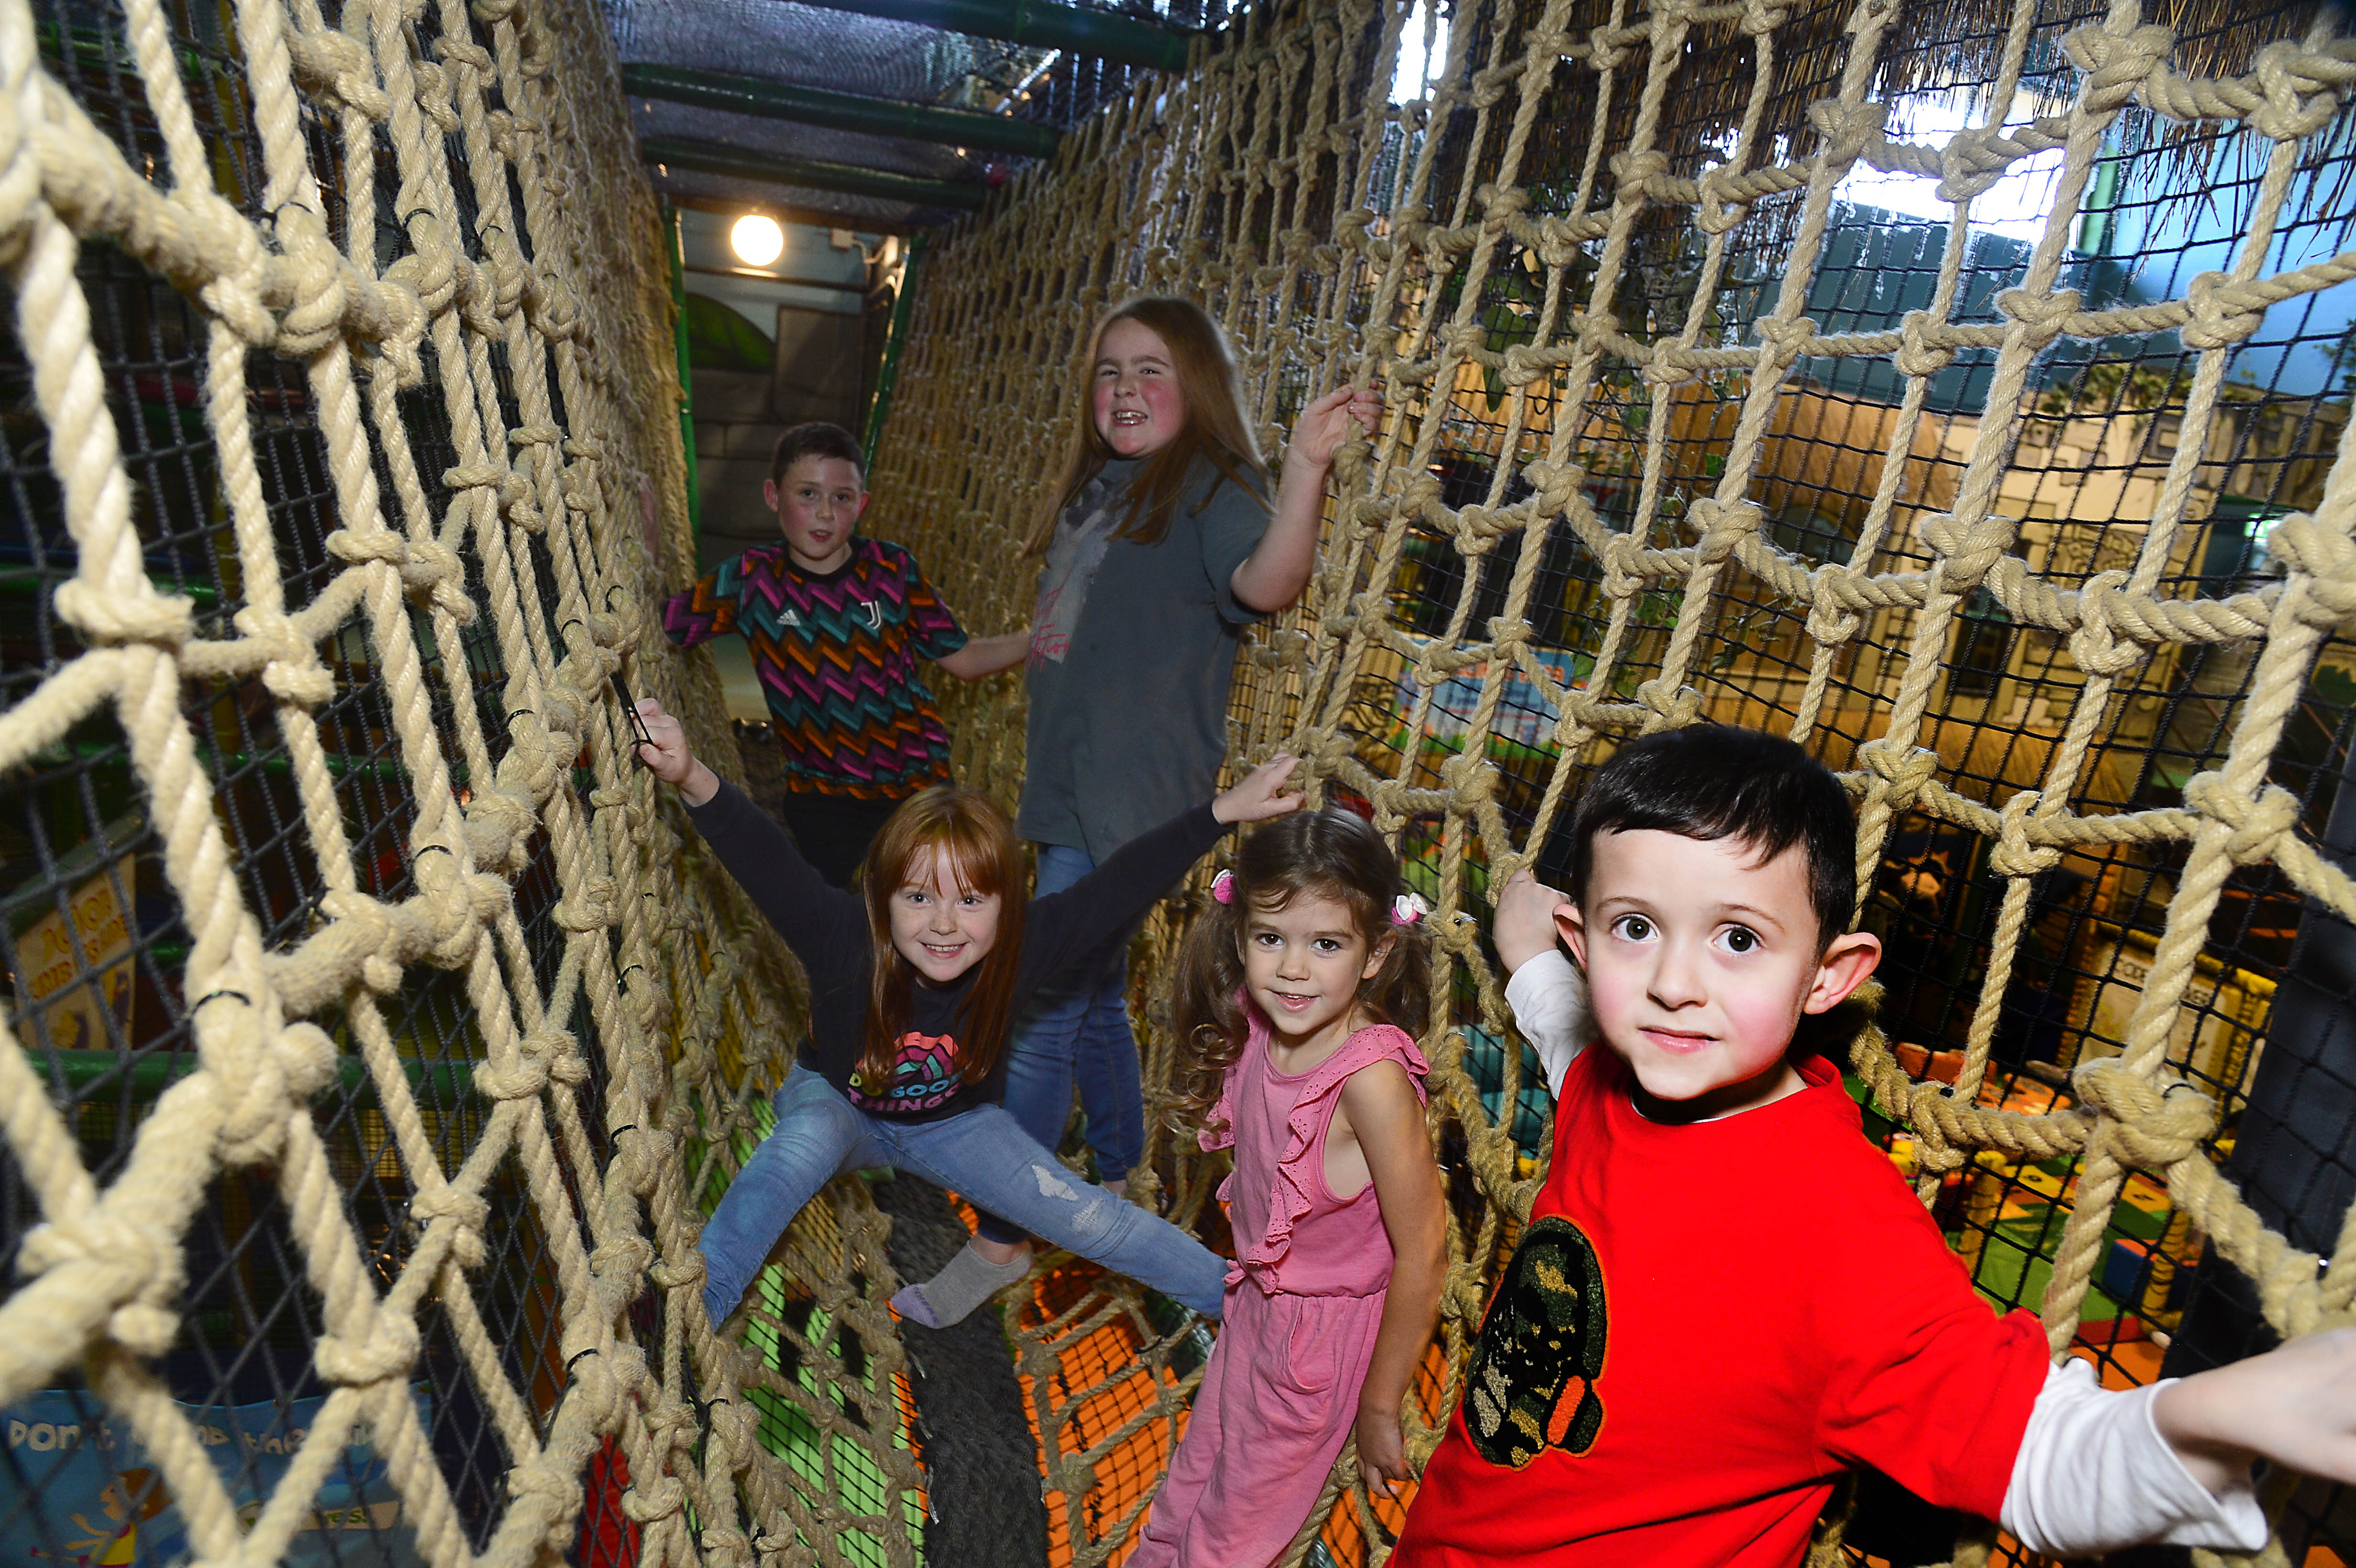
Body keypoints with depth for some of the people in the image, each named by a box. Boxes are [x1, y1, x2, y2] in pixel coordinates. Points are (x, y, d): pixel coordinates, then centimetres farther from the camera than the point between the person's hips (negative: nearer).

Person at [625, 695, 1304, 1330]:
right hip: (838, 1106, -1)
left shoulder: (1023, 944, -30)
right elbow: (766, 859, -49)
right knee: (809, 1138, -39)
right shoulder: (843, 938, -35)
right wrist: (693, 780, -67)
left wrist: (1225, 811, -37)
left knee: (1088, 1219, -7)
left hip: (954, 1123, 2)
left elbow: (1118, 885, -32)